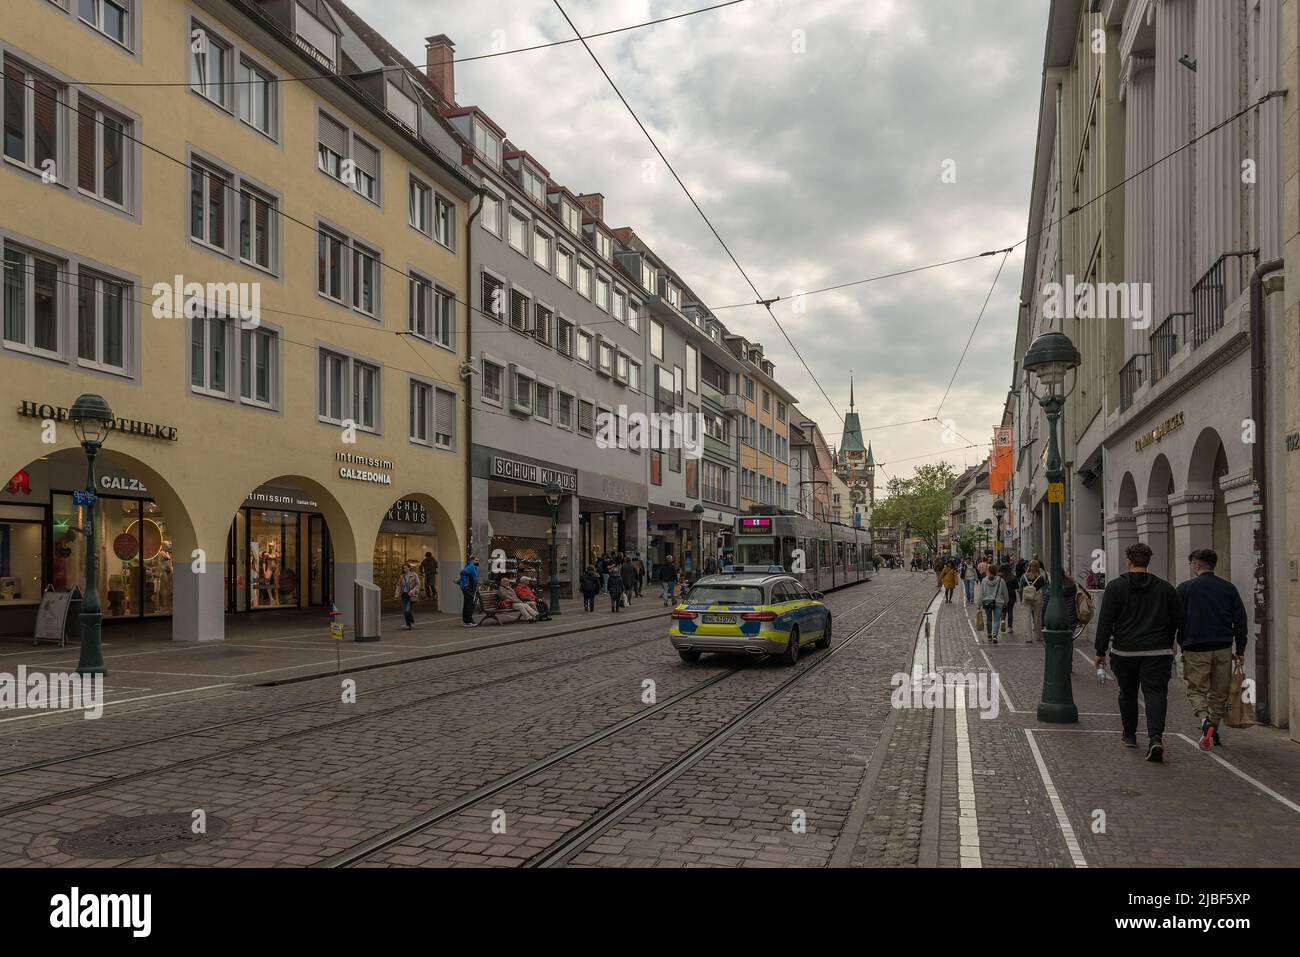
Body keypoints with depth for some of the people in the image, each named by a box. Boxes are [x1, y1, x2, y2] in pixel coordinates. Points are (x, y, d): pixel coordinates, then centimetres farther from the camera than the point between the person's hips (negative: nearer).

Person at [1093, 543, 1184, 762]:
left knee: (1127, 694, 15)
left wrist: (1100, 652, 0)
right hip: (1157, 652, 1)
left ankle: (1129, 735, 26)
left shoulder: (1115, 587, -3)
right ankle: (1155, 737, -21)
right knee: (1155, 693, -3)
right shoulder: (1165, 588, 5)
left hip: (1124, 652, -1)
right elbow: (1178, 620, 11)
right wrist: (1167, 646, 25)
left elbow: (1105, 622, -5)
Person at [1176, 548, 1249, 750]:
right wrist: (1240, 651, 11)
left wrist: (1183, 646, 10)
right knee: (1219, 692, 14)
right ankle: (1213, 732, 18)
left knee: (1196, 689, 4)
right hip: (1223, 649, 3)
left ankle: (1205, 720, -20)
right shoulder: (1229, 588, 7)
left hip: (1196, 650, -3)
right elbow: (1240, 621, 7)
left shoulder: (1185, 588, -2)